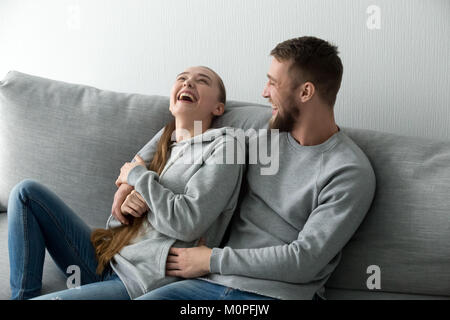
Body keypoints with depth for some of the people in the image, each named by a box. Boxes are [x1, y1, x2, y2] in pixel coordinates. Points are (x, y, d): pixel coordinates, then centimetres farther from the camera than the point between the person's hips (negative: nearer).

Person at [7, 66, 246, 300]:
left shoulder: (223, 146, -6)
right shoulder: (163, 139, 16)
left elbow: (187, 223, -18)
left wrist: (138, 175, -6)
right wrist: (124, 200, -9)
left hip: (145, 281, -8)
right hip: (108, 260, 8)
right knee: (27, 191, 0)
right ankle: (23, 296, -1)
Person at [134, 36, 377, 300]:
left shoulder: (351, 173, -7)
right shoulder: (266, 139, 12)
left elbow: (304, 261, -13)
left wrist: (213, 260, -9)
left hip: (277, 294, -5)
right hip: (216, 282, 5)